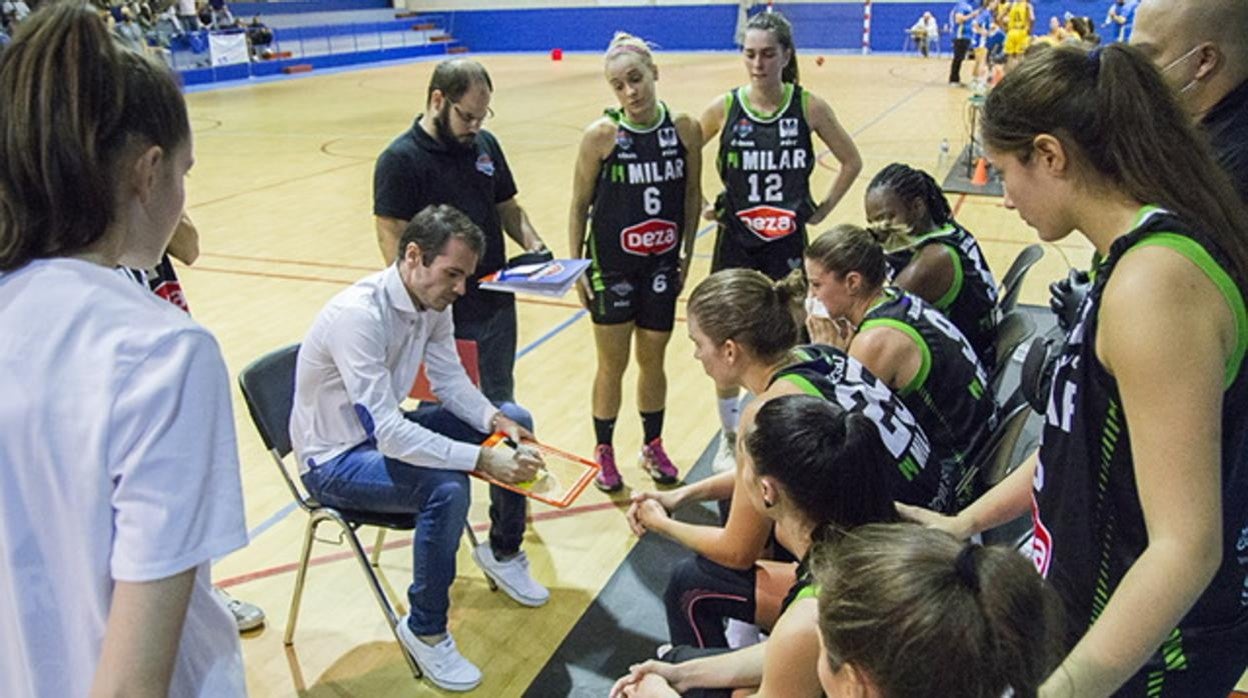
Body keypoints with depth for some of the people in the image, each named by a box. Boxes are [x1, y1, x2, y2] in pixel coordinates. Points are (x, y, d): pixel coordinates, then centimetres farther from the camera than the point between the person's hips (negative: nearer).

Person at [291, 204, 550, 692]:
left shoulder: (433, 302, -7)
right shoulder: (358, 314, -32)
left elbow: (450, 380, 3)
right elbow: (389, 433, -36)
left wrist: (495, 421, -16)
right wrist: (482, 459, -38)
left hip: (387, 431, 8)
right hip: (335, 460, -8)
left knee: (515, 420, 2)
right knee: (446, 487, -33)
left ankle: (502, 552, 23)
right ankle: (424, 630, -10)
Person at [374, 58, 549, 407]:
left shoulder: (486, 144, 6)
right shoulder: (399, 160, -13)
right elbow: (394, 243, -16)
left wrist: (534, 246, -3)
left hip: (498, 308, 6)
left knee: (501, 404, 20)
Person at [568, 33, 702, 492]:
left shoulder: (685, 129, -6)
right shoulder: (601, 135, -12)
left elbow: (692, 194, 5)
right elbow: (579, 206, -5)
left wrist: (687, 256, 8)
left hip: (662, 265, 2)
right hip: (611, 267, -2)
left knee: (653, 360, 14)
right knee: (612, 364, 9)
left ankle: (653, 447, 34)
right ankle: (604, 452, 27)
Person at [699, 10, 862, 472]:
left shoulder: (809, 107, -6)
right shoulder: (725, 108, -6)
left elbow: (852, 161, 6)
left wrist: (824, 208, 2)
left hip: (787, 244, 0)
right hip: (735, 243, 0)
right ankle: (730, 439, 26)